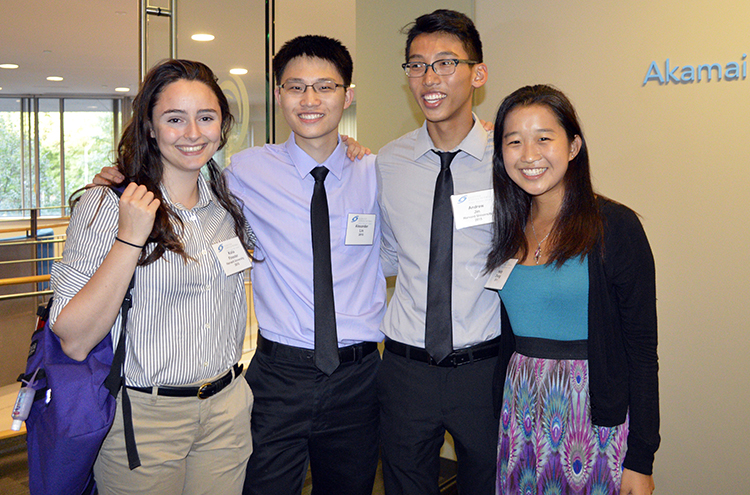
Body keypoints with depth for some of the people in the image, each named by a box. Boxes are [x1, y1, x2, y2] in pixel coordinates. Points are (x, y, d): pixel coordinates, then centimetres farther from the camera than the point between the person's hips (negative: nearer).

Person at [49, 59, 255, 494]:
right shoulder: (105, 205, -11)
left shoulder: (229, 201, 3)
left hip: (228, 411, 4)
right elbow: (74, 341, -16)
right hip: (143, 421, -4)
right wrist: (130, 239, -24)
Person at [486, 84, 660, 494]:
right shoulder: (507, 229, 3)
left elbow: (641, 347, -10)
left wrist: (640, 459, -12)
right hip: (520, 410, 4)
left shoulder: (615, 226, -10)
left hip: (596, 415, -4)